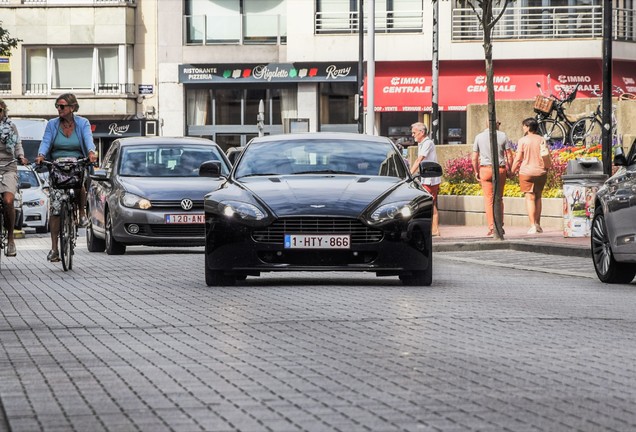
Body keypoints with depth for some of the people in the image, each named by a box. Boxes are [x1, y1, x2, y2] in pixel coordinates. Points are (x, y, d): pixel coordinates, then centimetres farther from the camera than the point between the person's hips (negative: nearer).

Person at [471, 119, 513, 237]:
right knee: (499, 198, 13)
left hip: (485, 169, -1)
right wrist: (509, 169, 9)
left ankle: (492, 228, -6)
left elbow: (474, 158, 3)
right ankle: (500, 226, 13)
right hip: (500, 169, 1)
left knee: (488, 199, 0)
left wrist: (476, 172, 13)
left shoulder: (479, 137, 3)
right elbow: (509, 155, -1)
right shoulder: (502, 136, 1)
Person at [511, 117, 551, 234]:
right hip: (541, 172, 4)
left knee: (530, 198, -3)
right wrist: (546, 169, 18)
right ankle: (538, 224, 17)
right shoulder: (542, 140, 4)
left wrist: (513, 170, 5)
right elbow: (549, 157, 5)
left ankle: (533, 226, -10)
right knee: (538, 197, 15)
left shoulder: (523, 140, -7)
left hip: (526, 172, -4)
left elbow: (518, 158, -7)